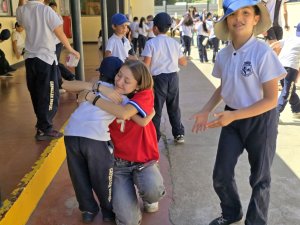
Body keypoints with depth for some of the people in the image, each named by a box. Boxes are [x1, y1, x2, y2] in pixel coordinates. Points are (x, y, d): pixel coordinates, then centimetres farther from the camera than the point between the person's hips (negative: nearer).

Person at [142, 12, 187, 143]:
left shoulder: (151, 43, -7)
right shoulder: (174, 43, 5)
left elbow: (146, 64, -14)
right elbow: (184, 62, 10)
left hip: (158, 78, -4)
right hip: (173, 77, 4)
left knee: (156, 108, 6)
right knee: (174, 107, 16)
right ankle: (179, 134, 21)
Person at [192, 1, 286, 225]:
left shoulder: (263, 53, -20)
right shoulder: (223, 55, -4)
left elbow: (271, 100, -20)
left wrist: (233, 115, -26)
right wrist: (206, 110, 0)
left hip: (260, 120, -5)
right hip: (232, 119, 5)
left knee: (259, 178, 12)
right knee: (221, 175, 11)